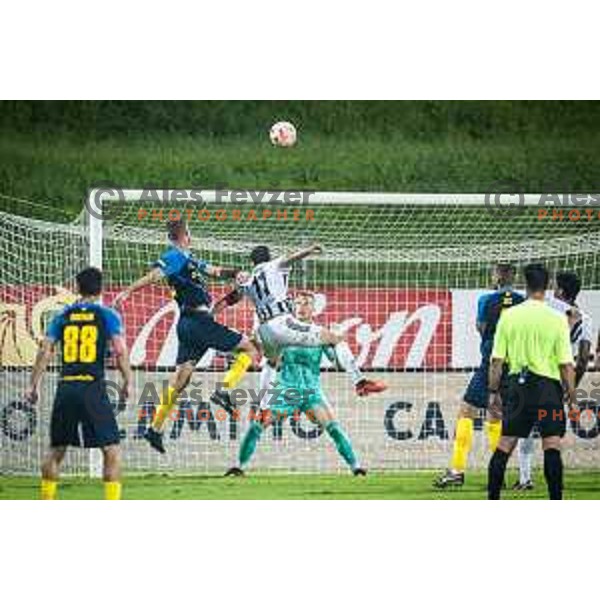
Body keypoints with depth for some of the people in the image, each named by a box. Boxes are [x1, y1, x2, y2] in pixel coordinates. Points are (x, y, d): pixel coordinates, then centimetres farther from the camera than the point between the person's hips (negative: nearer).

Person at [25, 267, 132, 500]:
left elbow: (45, 352, 6)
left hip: (66, 387, 3)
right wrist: (127, 382, 3)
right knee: (112, 450, 0)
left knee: (56, 450, 17)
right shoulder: (107, 315, 2)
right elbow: (120, 351, -7)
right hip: (93, 388, -3)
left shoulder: (62, 316, 10)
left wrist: (34, 385, 11)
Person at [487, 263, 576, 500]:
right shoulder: (557, 319, -6)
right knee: (552, 446, -4)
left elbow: (497, 360, 2)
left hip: (518, 384, 3)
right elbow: (566, 365, -6)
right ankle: (555, 505, -9)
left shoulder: (508, 316, 1)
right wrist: (572, 398, 2)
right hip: (548, 386, -3)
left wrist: (494, 392, 11)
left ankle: (492, 501, 9)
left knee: (505, 445, 8)